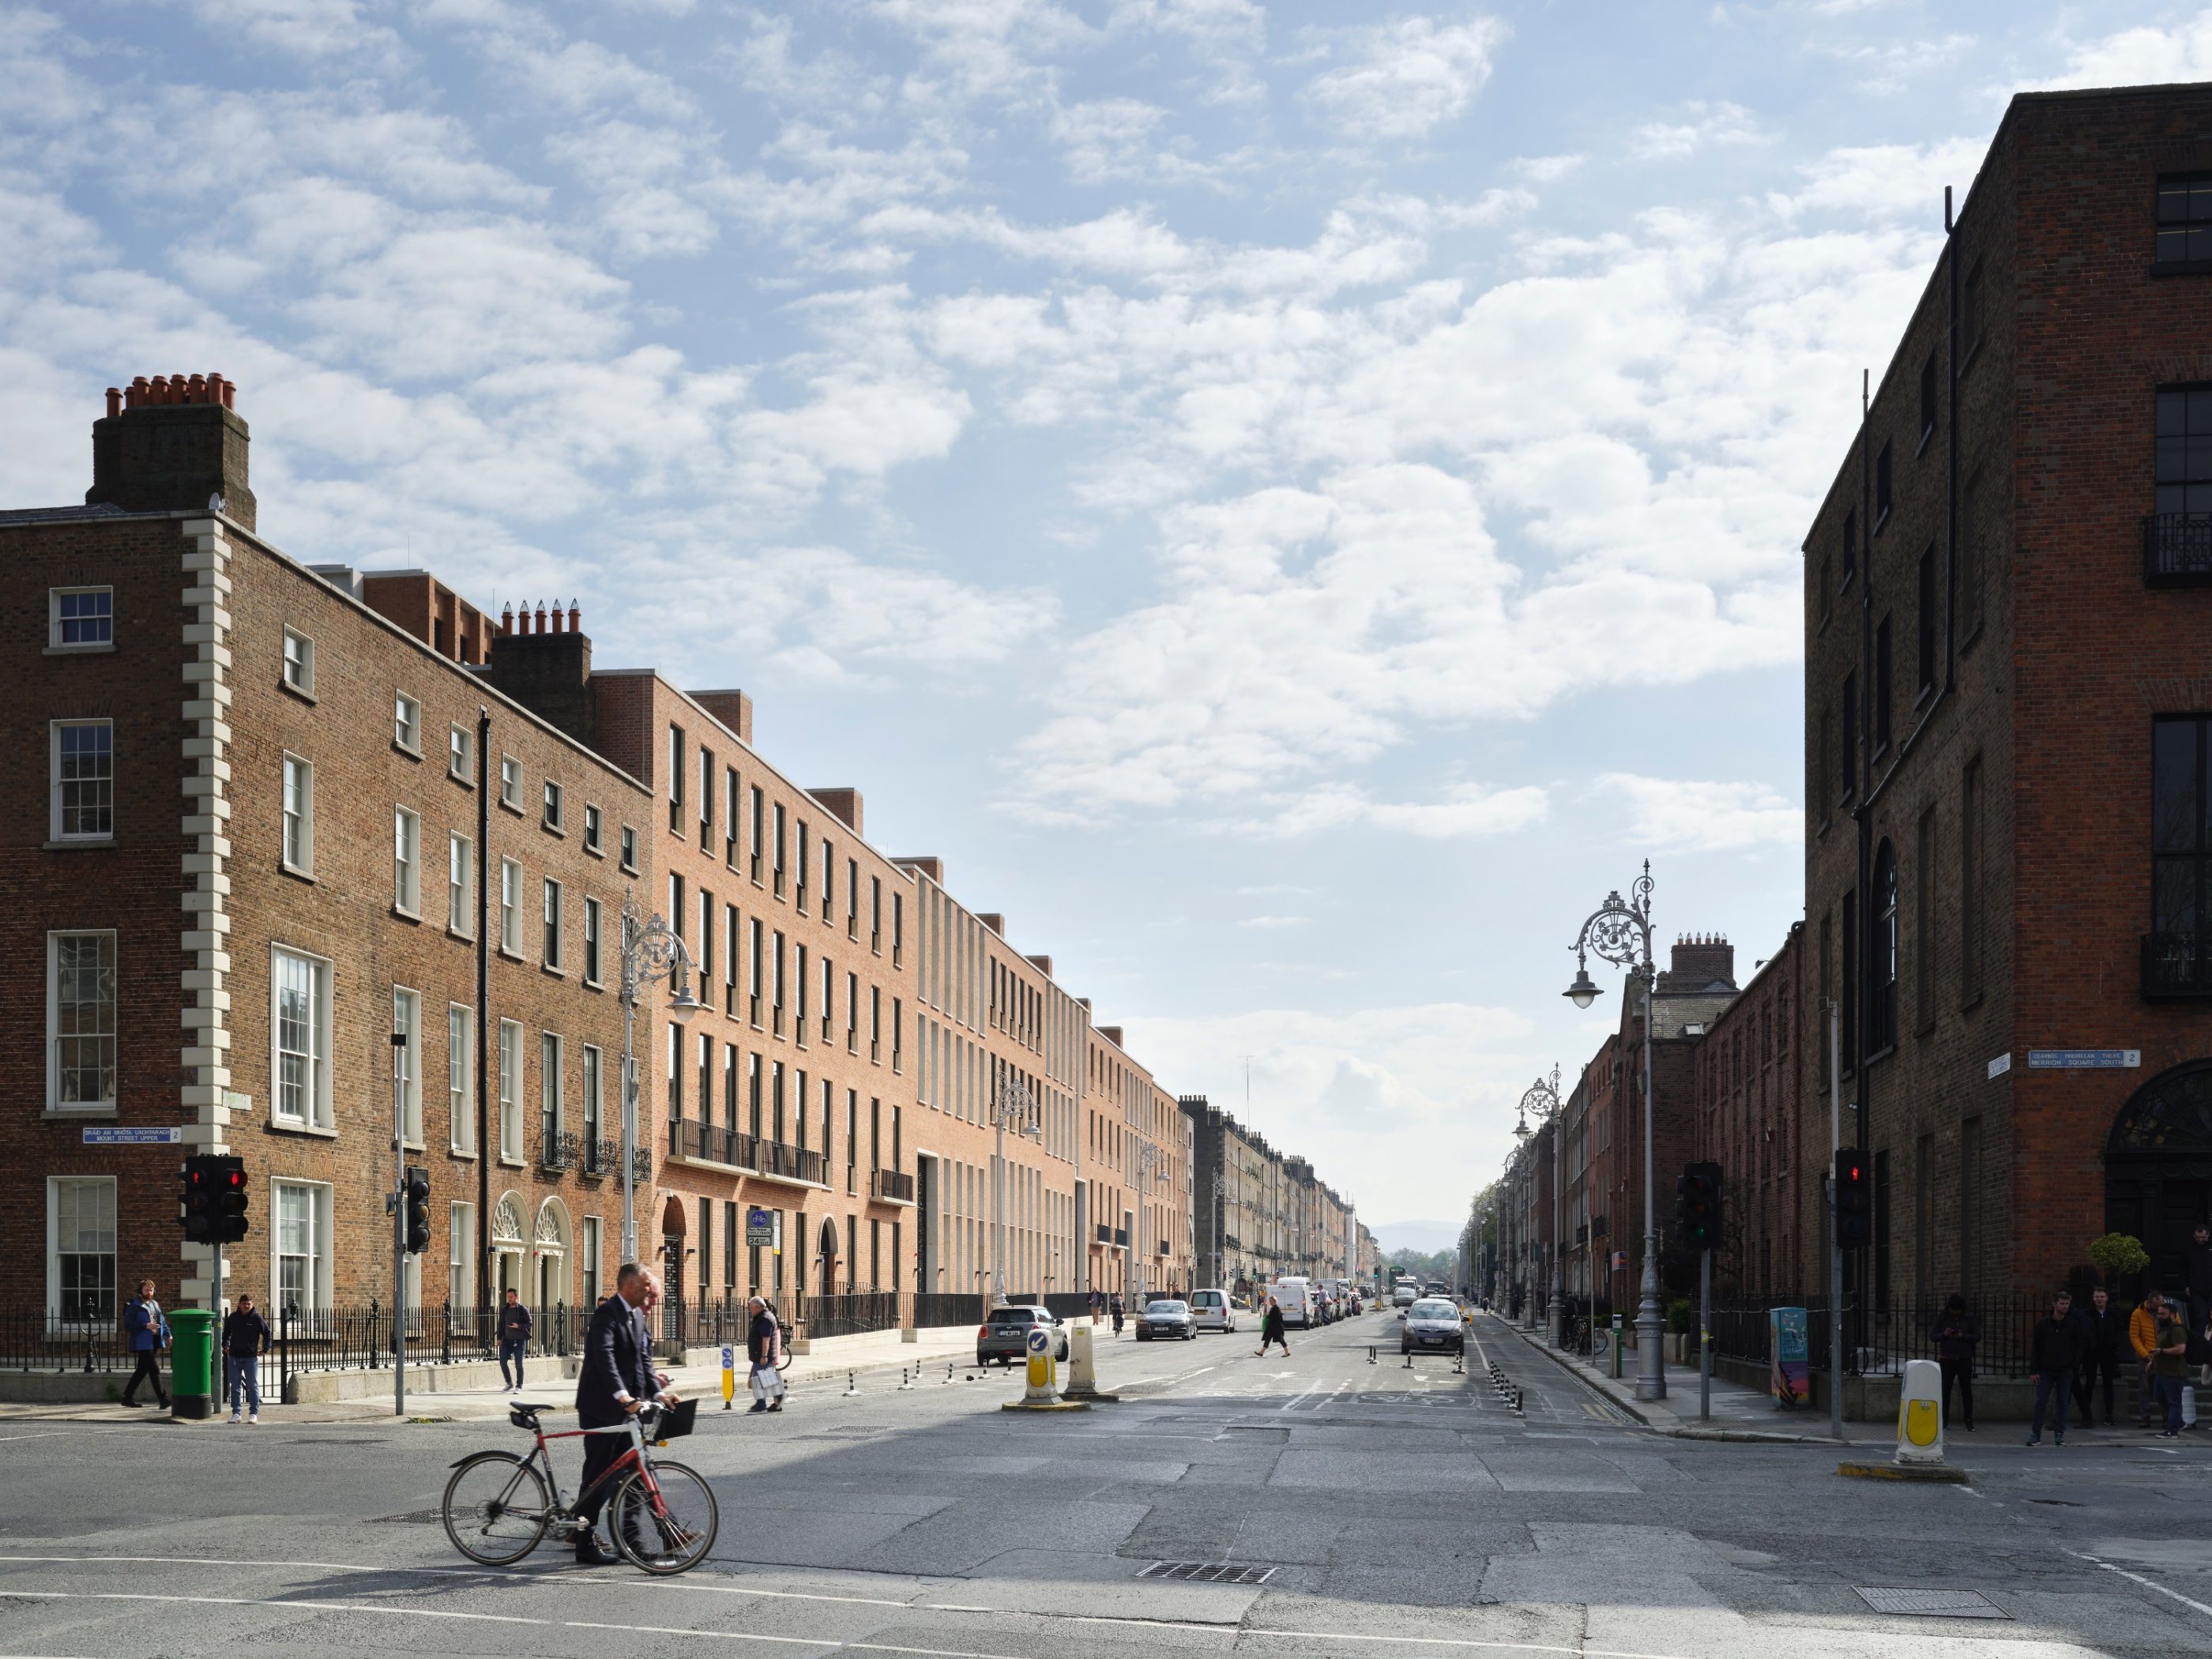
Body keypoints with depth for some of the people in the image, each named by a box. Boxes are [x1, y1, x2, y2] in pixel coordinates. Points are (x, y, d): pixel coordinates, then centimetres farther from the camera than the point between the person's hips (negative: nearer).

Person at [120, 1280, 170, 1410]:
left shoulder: (155, 1305, 18)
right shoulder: (134, 1306, -6)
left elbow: (162, 1321, 23)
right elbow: (128, 1324, -13)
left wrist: (167, 1335, 10)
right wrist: (146, 1326, -20)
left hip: (154, 1343, 8)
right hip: (142, 1344, -8)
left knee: (142, 1370, 14)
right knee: (154, 1370, -12)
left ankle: (128, 1397, 24)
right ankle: (163, 1399, -14)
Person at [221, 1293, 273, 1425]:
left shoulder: (257, 1318, -4)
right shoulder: (233, 1317, 5)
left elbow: (268, 1333, 3)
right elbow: (226, 1333, 22)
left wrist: (265, 1349, -3)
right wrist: (225, 1346, 14)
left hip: (251, 1357, -3)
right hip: (234, 1357, 3)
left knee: (253, 1386, 0)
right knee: (235, 1387, 7)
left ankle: (254, 1413, 4)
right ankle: (235, 1413, 13)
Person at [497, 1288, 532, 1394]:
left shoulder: (523, 1310, -3)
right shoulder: (504, 1310, 10)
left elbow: (529, 1324, -6)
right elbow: (501, 1324, 16)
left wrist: (518, 1326, -22)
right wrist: (499, 1338, 10)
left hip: (519, 1340, -4)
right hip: (507, 1339, 4)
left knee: (519, 1364, -2)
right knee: (502, 1361, -5)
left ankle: (519, 1386, 7)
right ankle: (509, 1383, 12)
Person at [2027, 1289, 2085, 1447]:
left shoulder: (2073, 1325, 3)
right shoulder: (2043, 1324, 2)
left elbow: (2078, 1347, 8)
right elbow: (2035, 1349, 4)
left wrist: (2074, 1365, -6)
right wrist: (2033, 1371, -2)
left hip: (2065, 1371, 0)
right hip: (2046, 1371, 0)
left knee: (2062, 1403, 4)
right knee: (2041, 1402, -3)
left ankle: (2060, 1434, 12)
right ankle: (2035, 1434, 2)